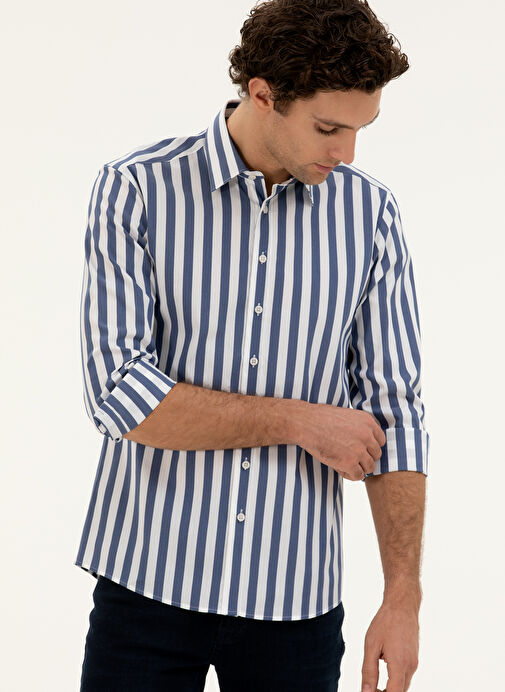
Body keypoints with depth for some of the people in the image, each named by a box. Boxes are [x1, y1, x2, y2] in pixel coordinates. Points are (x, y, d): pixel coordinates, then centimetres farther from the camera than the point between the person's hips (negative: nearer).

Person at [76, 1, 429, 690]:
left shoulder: (370, 214, 0)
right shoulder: (136, 191, -7)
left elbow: (394, 413, 1)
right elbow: (119, 394, -15)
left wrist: (403, 597, -4)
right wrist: (301, 421, -12)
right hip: (149, 580, -2)